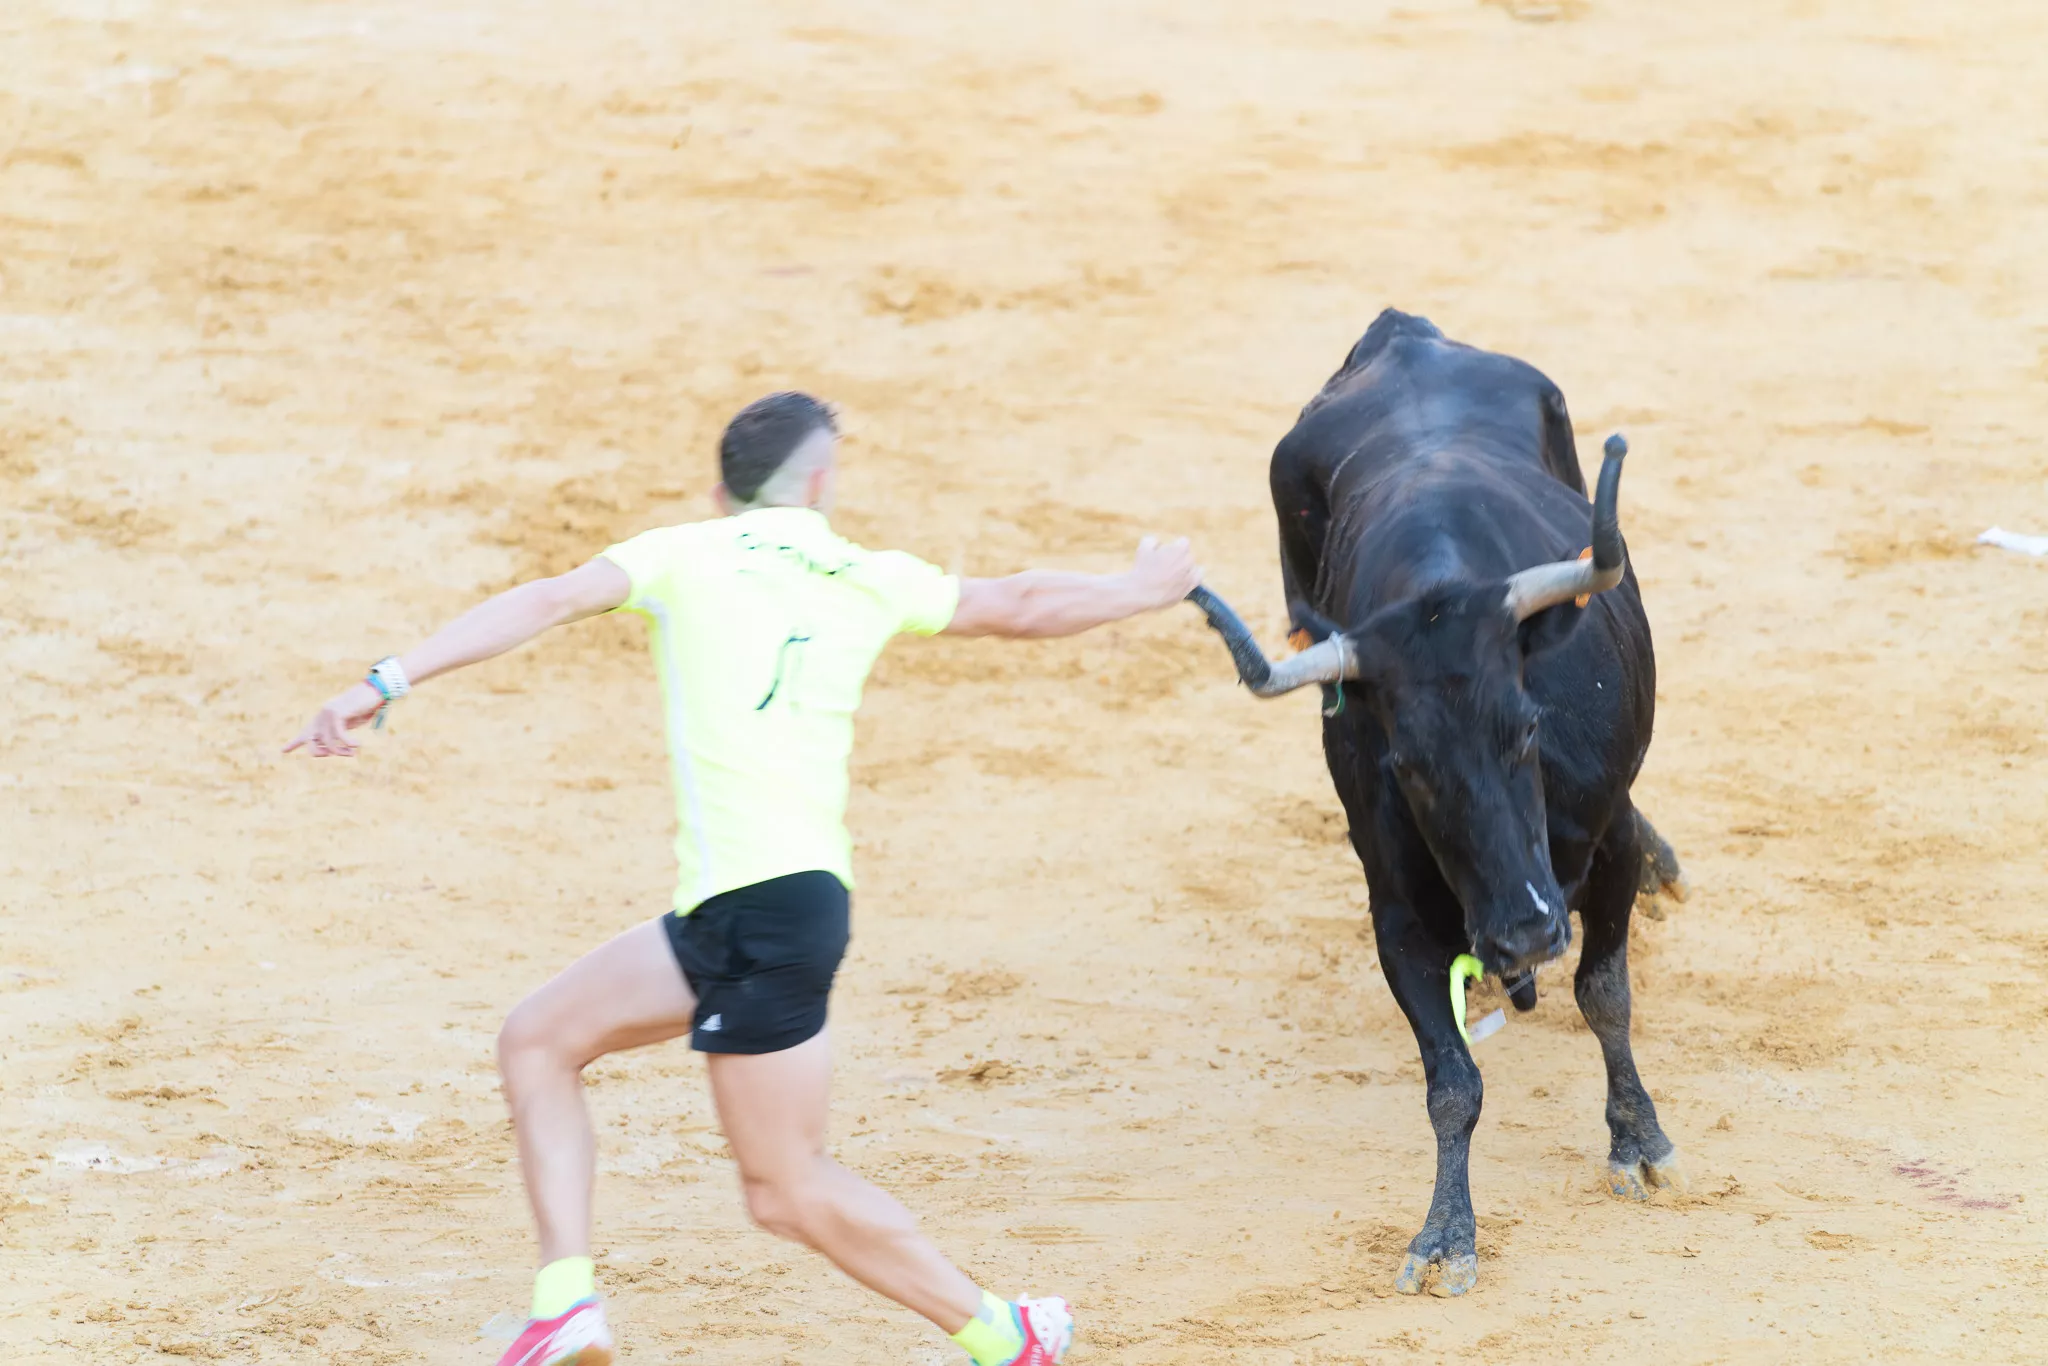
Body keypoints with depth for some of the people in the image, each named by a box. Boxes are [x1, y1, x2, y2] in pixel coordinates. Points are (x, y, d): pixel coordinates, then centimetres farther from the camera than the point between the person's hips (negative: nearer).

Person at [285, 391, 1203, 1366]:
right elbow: (1021, 607, 26)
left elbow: (547, 602, -10)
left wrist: (386, 683, -14)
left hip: (762, 909, -7)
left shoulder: (686, 553, 2)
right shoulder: (870, 580, 13)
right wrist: (1140, 591, 45)